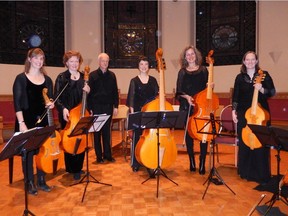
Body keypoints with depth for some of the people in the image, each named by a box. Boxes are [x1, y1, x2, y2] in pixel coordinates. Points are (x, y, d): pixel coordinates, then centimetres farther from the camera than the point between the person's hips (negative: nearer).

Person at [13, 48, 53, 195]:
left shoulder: (47, 80, 8)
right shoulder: (21, 78, -5)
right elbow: (17, 102, -9)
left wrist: (51, 104, -10)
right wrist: (21, 123, -17)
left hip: (43, 120, 4)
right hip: (27, 121, -4)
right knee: (28, 151, 5)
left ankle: (41, 181, 25)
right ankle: (30, 183, 20)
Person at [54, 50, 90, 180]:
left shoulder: (84, 77, 9)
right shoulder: (62, 77, -3)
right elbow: (57, 98, -7)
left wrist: (88, 91, -7)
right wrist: (63, 108, -23)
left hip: (82, 114, 4)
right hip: (68, 115, -4)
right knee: (69, 141, 1)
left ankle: (79, 167, 25)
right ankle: (72, 169, 16)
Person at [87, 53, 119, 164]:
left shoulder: (112, 75, 7)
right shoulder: (93, 75, -2)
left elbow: (115, 92, 9)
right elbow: (89, 92, -3)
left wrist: (116, 106, 3)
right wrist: (90, 108, -7)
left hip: (108, 107, 2)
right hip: (96, 107, -2)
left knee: (107, 131, 9)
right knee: (97, 132, 5)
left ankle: (107, 154, 19)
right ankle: (99, 156, 15)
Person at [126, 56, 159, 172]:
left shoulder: (153, 80, 9)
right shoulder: (134, 81, 3)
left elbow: (157, 95, 10)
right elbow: (132, 97, -2)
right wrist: (132, 112, -11)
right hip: (138, 112, -2)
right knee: (137, 135, 0)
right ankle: (136, 163, 11)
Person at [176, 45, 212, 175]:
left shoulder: (203, 70, 10)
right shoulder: (182, 72, 9)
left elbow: (205, 88, 14)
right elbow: (179, 92, 5)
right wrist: (186, 96, -13)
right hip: (187, 107, 1)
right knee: (189, 134, 4)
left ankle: (202, 164, 5)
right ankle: (192, 163, 18)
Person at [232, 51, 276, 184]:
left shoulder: (264, 75, 0)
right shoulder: (240, 77, 6)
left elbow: (272, 92, -2)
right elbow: (235, 96, 9)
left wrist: (262, 89, -20)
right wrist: (234, 110, 0)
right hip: (244, 114, 2)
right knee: (244, 143, 6)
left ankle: (261, 174, 14)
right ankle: (246, 172, 22)